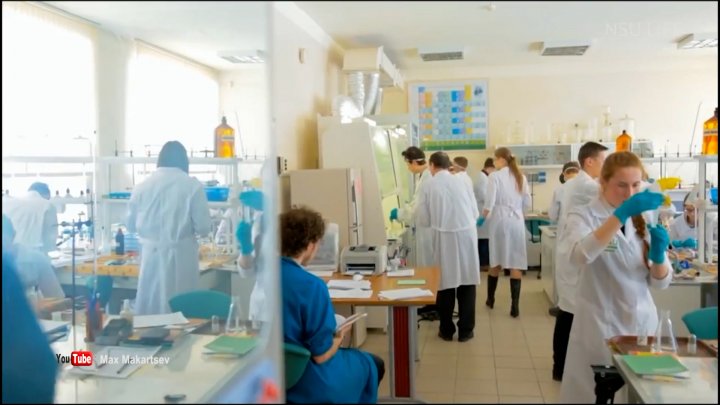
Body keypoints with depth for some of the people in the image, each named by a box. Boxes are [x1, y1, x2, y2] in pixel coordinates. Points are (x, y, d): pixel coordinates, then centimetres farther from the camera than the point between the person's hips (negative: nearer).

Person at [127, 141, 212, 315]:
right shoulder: (193, 186, -8)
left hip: (152, 255, 3)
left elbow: (131, 225, 11)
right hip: (180, 256, -3)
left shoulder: (142, 186, 1)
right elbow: (203, 227, -8)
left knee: (150, 312, 12)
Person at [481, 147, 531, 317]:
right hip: (517, 222, 3)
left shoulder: (495, 176, -7)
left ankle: (490, 299, 26)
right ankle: (515, 305, -2)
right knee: (516, 264, 2)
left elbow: (489, 203, -14)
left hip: (500, 221, -3)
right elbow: (527, 203, 9)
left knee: (496, 262, 11)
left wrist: (482, 218, 1)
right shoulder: (521, 177, 7)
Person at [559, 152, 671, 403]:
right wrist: (621, 213, -37)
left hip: (642, 324, 5)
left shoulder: (645, 218, 7)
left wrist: (658, 255, -15)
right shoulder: (583, 216, -8)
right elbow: (580, 256, -31)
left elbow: (661, 282, 5)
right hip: (600, 327, -4)